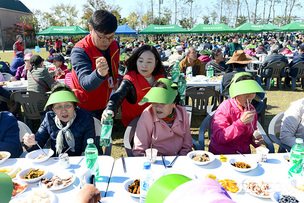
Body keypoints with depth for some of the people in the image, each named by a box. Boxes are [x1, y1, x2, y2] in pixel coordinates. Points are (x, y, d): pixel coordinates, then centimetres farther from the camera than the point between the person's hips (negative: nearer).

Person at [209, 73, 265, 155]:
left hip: (244, 152, 5)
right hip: (221, 153, -4)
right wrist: (241, 122, -25)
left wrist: (254, 139, -2)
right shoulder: (224, 108, -13)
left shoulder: (251, 109, 5)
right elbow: (218, 138, -20)